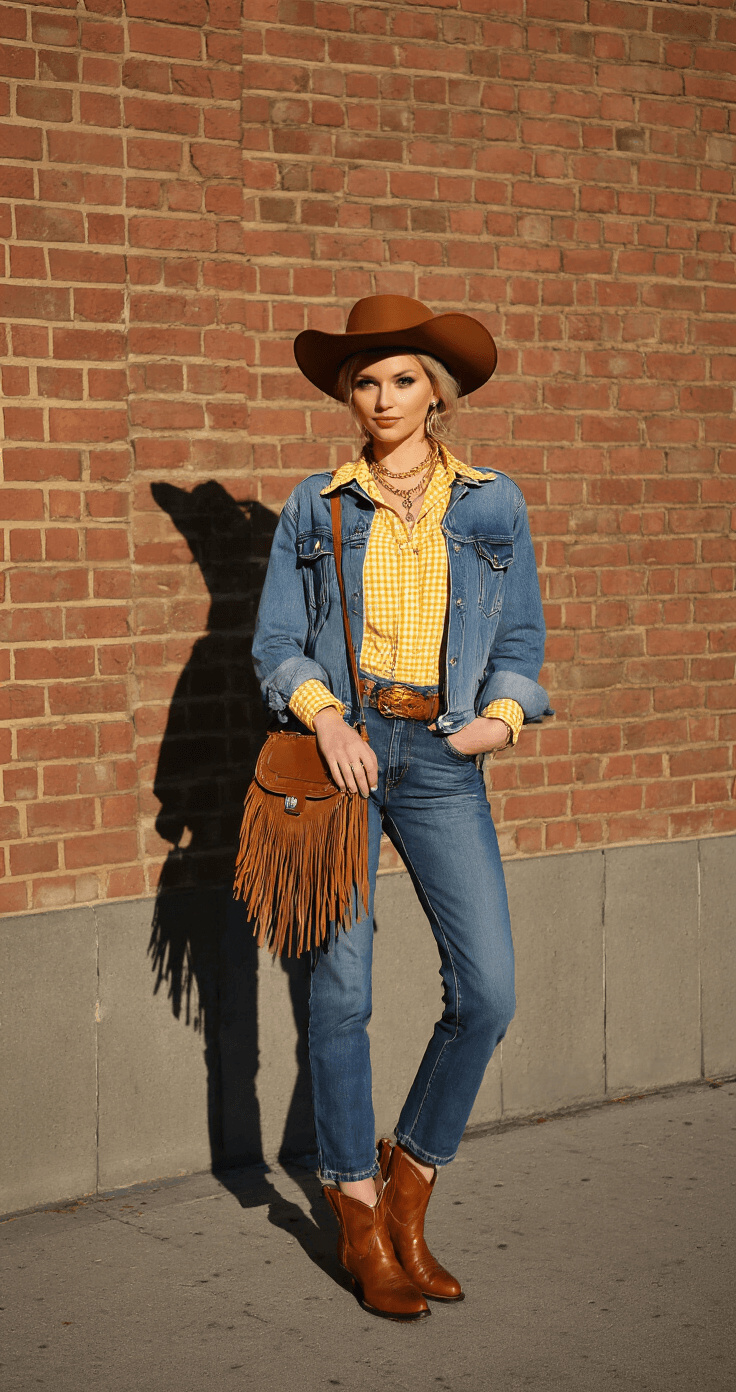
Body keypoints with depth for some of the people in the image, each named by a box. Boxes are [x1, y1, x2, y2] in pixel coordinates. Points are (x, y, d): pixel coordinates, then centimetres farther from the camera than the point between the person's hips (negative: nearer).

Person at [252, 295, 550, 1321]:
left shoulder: (493, 505, 9)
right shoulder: (315, 509, 7)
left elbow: (521, 637, 13)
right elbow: (276, 645, 6)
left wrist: (502, 713, -7)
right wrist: (325, 717, -12)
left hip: (442, 760, 1)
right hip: (340, 752, -1)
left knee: (488, 988, -8)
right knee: (341, 987, -1)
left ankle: (410, 1185, 15)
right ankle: (360, 1221, 14)